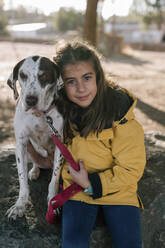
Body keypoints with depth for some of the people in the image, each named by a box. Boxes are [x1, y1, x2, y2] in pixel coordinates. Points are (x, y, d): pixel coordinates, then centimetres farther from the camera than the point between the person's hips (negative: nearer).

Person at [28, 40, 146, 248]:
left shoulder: (120, 115, -20)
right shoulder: (61, 109, -7)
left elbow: (131, 170, -13)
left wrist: (93, 184, -16)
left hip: (117, 190, -2)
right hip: (77, 190, 2)